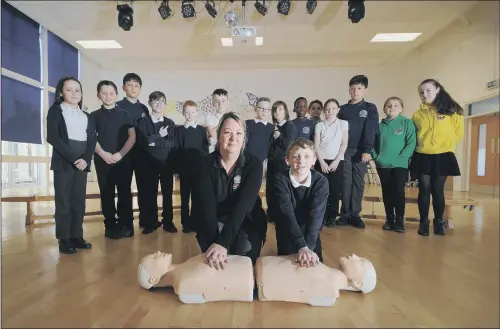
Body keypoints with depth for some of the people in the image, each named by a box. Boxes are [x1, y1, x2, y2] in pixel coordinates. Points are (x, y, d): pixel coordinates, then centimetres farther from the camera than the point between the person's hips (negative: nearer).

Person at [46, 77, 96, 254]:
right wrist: (73, 158, -15)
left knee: (79, 202, 5)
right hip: (63, 162, -4)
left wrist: (85, 159, -10)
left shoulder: (86, 116, 17)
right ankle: (64, 239, 4)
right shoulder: (55, 110, 5)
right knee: (64, 202, -3)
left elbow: (92, 140, 7)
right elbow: (53, 137, -8)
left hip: (82, 162, 4)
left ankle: (77, 236, 13)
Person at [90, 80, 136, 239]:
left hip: (123, 159, 0)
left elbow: (132, 137, 2)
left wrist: (120, 154, -10)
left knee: (124, 192, 0)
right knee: (106, 194, 4)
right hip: (102, 160, 1)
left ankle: (126, 226, 7)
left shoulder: (125, 115, 8)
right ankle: (110, 226, 12)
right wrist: (103, 154, -11)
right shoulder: (94, 116, 9)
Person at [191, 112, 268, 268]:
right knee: (215, 261, -25)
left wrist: (222, 242, -39)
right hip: (213, 225, 0)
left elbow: (243, 205, -26)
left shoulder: (253, 165, -14)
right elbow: (206, 205, -23)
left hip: (246, 224, 0)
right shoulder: (206, 164, -12)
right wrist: (214, 242, -39)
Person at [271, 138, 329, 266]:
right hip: (287, 239, -1)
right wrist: (302, 246, -42)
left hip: (311, 239, 2)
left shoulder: (321, 181, -18)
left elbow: (316, 214, -27)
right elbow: (286, 214, -32)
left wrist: (308, 247, -40)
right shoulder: (280, 180, -22)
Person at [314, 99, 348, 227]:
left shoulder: (343, 124, 5)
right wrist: (322, 162, -8)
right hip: (322, 161, 0)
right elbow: (316, 145, 1)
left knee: (335, 190, 1)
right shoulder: (319, 125, 5)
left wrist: (336, 161, -8)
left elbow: (344, 144, 0)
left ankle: (332, 216, 13)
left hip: (337, 161, 0)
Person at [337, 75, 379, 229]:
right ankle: (345, 213, 10)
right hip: (345, 150, 1)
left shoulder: (370, 108, 3)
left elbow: (371, 131, -7)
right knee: (346, 182, 2)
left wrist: (367, 150, -18)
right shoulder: (343, 109, 10)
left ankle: (355, 214, 12)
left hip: (360, 151, -1)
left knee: (358, 182, 4)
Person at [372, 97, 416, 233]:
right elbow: (373, 143, 10)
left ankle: (399, 220, 8)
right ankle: (389, 219, 19)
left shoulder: (407, 123, 2)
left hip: (400, 164, -3)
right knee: (387, 193, 9)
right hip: (382, 165, 3)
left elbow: (411, 143, -6)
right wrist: (376, 156, -4)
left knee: (398, 192, -5)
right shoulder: (380, 125, 9)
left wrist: (401, 157, -15)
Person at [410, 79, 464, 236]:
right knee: (424, 189, 3)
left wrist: (445, 145, 3)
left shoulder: (451, 110, 1)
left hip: (442, 156, -1)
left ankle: (439, 222, 18)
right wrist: (423, 145, 3)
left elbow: (458, 132, 5)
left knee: (438, 190, 4)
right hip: (422, 156, 1)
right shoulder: (418, 114, 5)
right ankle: (424, 222, 12)